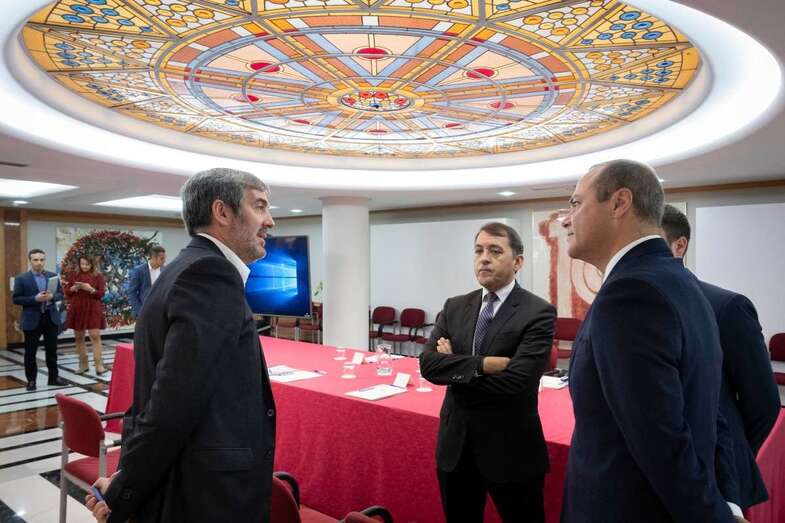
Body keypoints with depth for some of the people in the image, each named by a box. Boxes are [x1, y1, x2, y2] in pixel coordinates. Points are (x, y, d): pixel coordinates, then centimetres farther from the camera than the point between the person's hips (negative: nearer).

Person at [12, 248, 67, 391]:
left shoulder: (53, 276, 4)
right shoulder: (21, 278, -5)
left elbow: (60, 294, 8)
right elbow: (16, 299, -7)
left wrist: (52, 296, -14)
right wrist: (35, 299, -20)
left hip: (51, 318, 3)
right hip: (32, 320, -3)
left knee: (52, 350, 11)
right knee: (30, 352, 6)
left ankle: (54, 377, 22)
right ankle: (31, 380, 17)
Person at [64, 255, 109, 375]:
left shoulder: (98, 276, 0)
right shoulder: (74, 276, 8)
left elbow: (101, 293, -4)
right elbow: (66, 292, 9)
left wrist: (91, 289, -21)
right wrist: (73, 288, -11)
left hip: (93, 309, -3)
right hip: (77, 309, 3)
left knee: (95, 336, -9)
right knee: (78, 337, 8)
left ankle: (99, 365, -7)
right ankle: (83, 364, 18)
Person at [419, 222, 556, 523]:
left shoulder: (538, 313, -13)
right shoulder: (454, 307, 3)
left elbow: (514, 380, -24)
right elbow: (428, 364, -10)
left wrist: (455, 365, -13)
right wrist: (482, 364, -23)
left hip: (511, 450, -4)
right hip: (455, 445, 5)